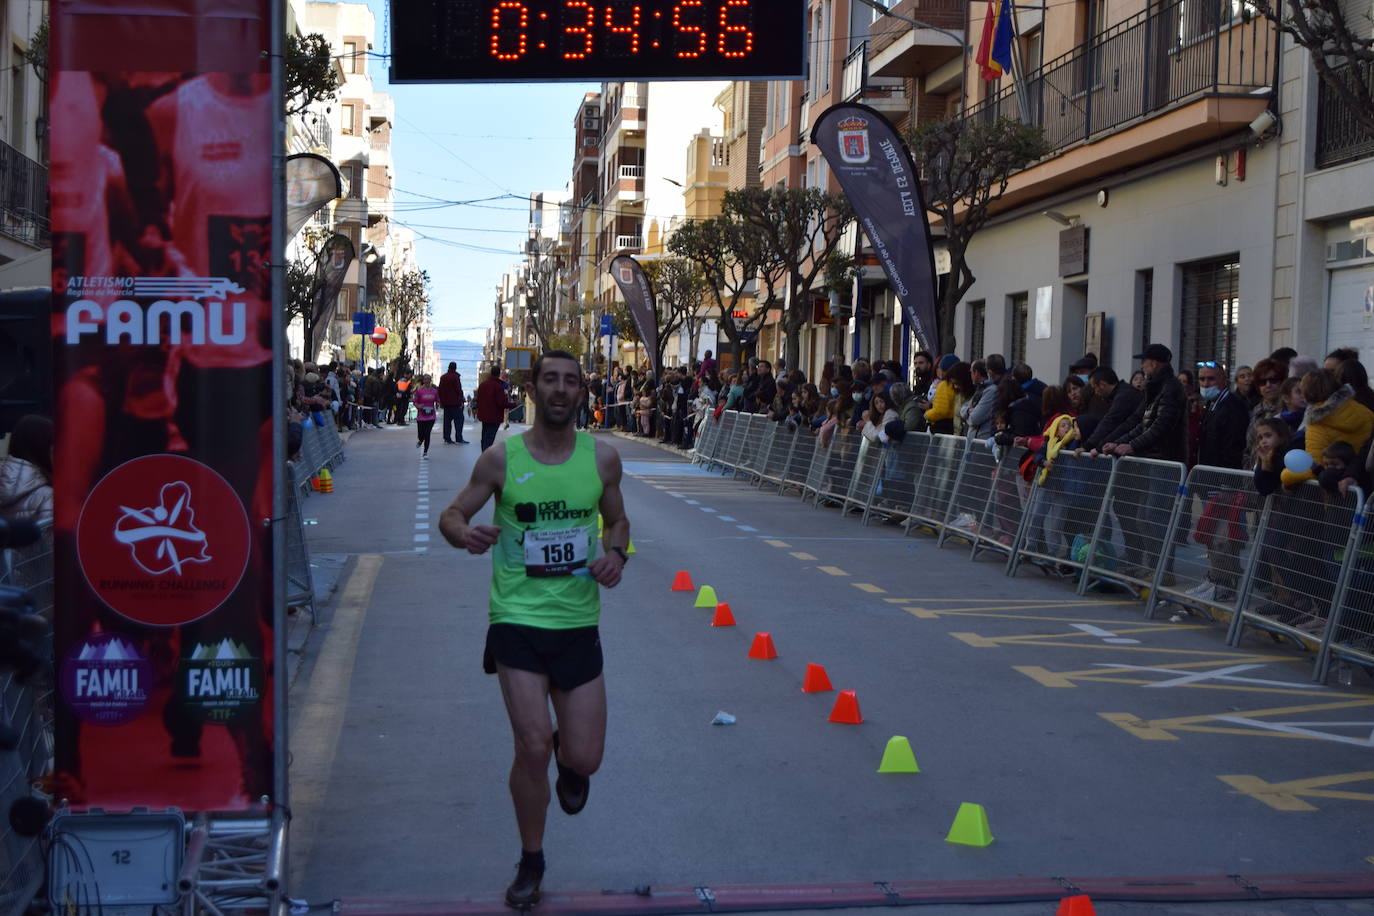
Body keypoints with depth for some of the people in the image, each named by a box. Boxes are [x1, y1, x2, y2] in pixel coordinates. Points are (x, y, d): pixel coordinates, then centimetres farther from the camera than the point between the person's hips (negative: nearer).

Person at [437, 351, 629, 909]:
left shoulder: (602, 458, 1)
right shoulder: (502, 459, -4)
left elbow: (617, 519, 16)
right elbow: (452, 515, 2)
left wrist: (616, 554, -6)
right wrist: (464, 535, -22)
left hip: (579, 622, 2)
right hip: (517, 618, -2)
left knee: (584, 759, 3)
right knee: (532, 748, -8)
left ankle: (568, 760, 43)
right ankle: (531, 863, 16)